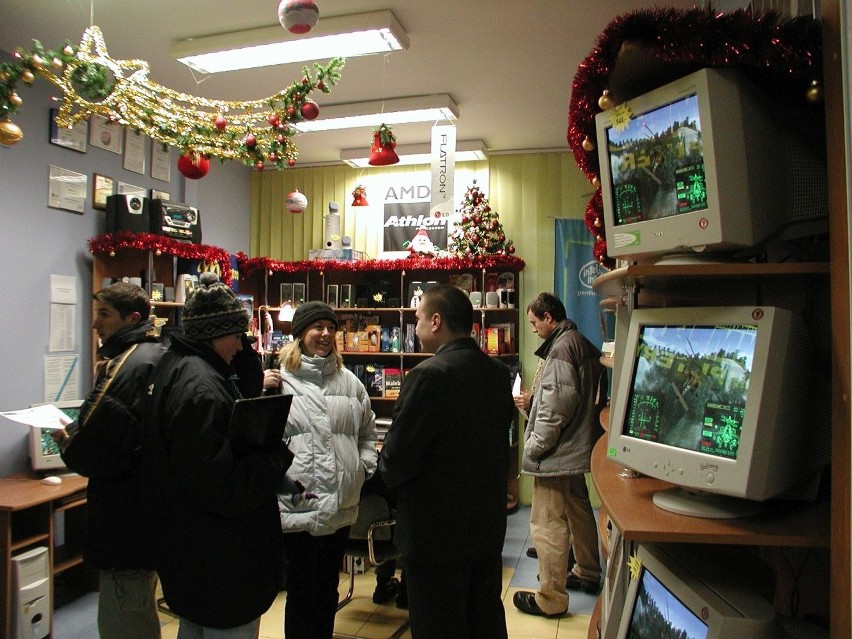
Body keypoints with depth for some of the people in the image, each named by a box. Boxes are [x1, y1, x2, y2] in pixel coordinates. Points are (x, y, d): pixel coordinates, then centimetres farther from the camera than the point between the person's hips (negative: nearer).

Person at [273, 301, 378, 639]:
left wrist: (364, 467, 8)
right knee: (301, 592, 11)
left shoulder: (349, 381, 10)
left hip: (340, 506, 5)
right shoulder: (279, 379, -6)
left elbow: (368, 432, 19)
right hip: (298, 505, -4)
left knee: (328, 589, 20)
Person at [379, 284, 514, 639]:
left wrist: (389, 471, 1)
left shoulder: (429, 375, -23)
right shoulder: (498, 372, 0)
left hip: (436, 532, -7)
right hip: (489, 525, 7)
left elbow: (395, 459, -21)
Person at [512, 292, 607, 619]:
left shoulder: (561, 348, -18)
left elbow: (557, 408, -24)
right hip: (577, 448, 11)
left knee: (547, 524, -1)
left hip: (556, 452, -11)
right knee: (579, 511, 24)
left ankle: (551, 598, 9)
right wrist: (532, 401, 13)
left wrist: (534, 446, -16)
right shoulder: (583, 344, 12)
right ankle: (587, 572, 41)